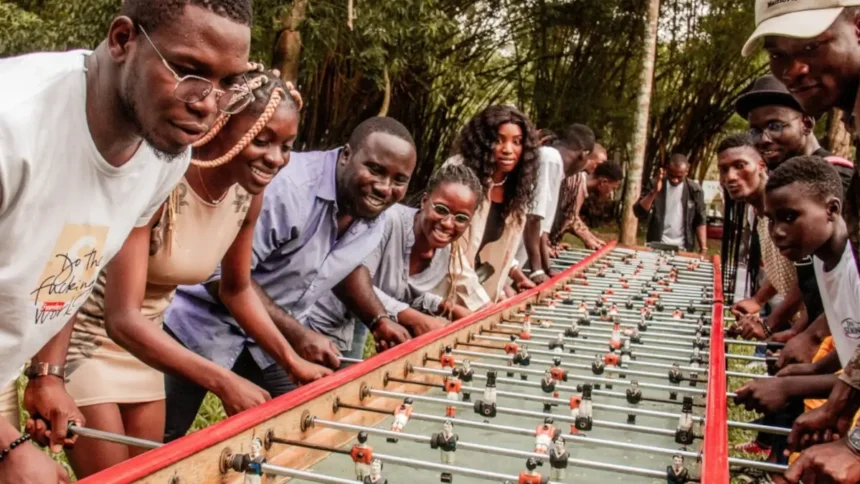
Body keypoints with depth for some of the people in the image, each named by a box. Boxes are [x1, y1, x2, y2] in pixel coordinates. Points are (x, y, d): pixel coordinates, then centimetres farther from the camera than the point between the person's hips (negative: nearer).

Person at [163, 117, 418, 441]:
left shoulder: (376, 219, -3)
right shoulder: (287, 186, -29)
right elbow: (223, 274, -28)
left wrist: (377, 320, 4)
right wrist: (297, 335, -31)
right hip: (201, 328, -7)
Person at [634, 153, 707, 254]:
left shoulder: (694, 190, -2)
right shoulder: (656, 184, -4)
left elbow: (700, 221, 2)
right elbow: (639, 213, -11)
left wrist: (703, 248, -7)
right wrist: (654, 192, -24)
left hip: (683, 249, 0)